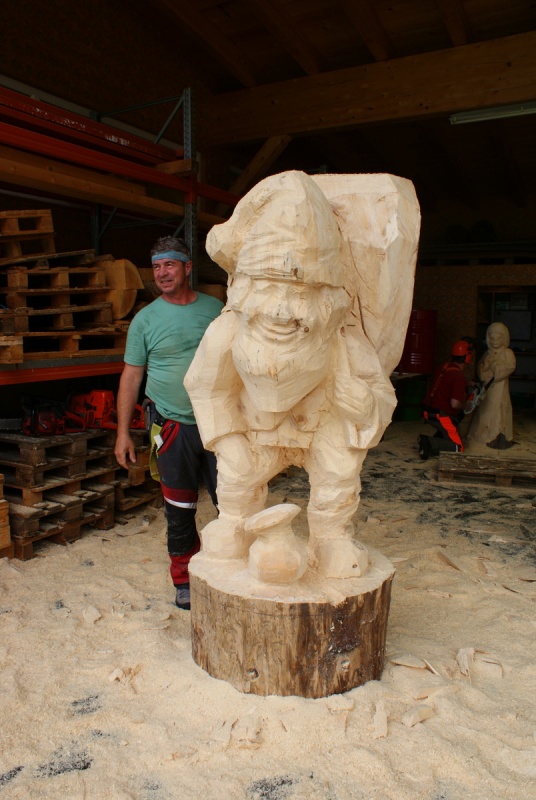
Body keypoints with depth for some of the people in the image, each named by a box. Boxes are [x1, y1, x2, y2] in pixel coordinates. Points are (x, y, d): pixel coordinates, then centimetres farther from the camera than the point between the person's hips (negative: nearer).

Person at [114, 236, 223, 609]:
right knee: (180, 509, 9)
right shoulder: (146, 319, 0)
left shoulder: (215, 309, 4)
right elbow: (131, 376, 1)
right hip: (174, 426, -1)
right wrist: (123, 431, -2)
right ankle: (184, 579, 27)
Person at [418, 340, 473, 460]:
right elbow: (455, 404, -21)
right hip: (441, 416, -8)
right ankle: (429, 443, -19)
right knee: (458, 448, 1)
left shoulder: (445, 366, 6)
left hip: (428, 411, 8)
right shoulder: (459, 376, -18)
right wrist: (464, 406, 0)